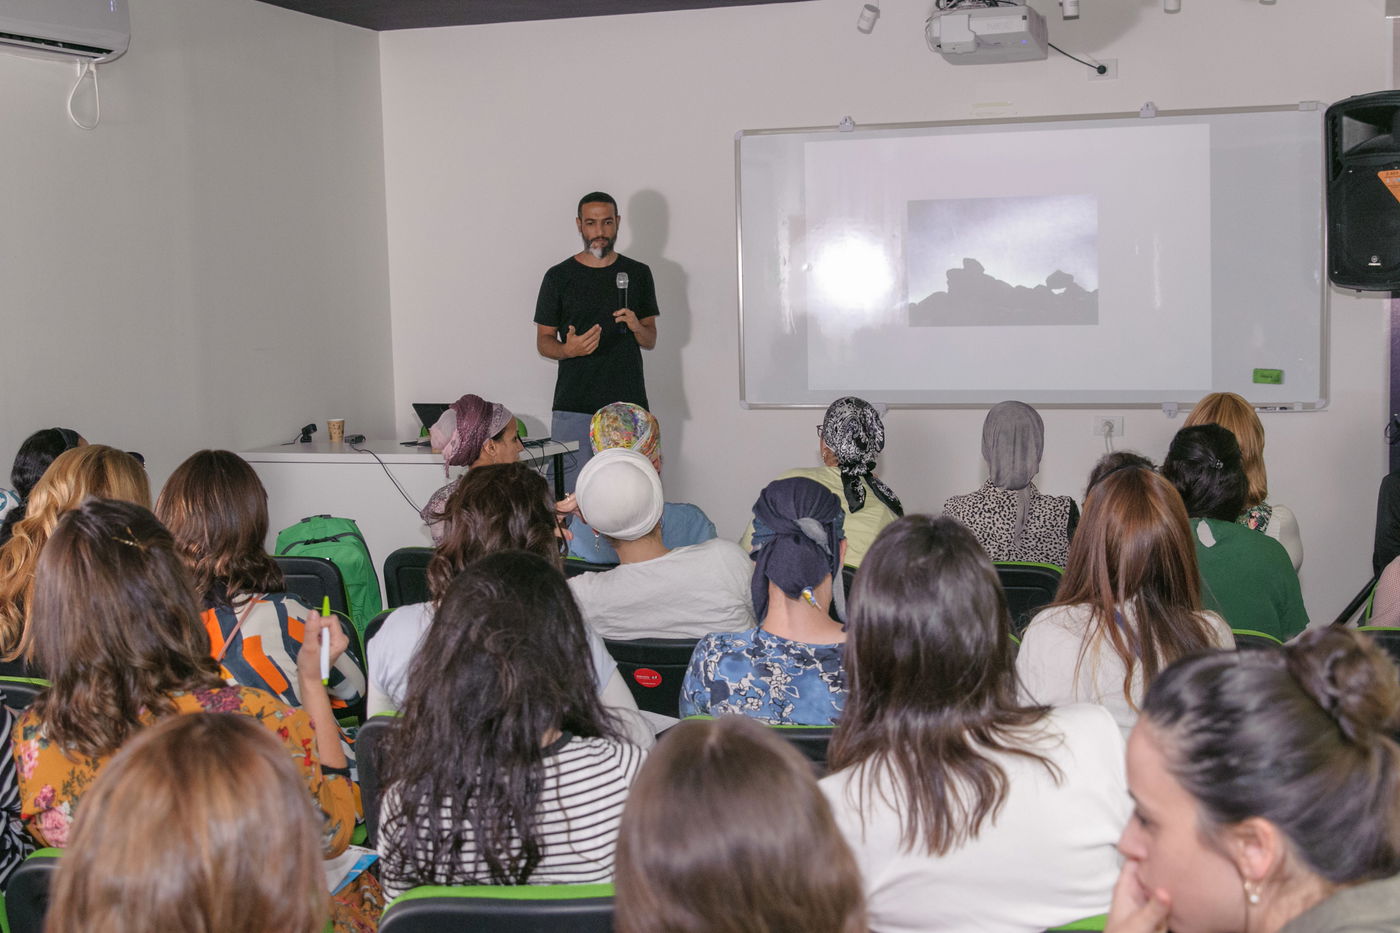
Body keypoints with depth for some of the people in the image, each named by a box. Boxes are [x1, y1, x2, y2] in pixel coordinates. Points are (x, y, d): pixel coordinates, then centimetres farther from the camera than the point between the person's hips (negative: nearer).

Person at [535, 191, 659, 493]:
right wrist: (568, 349, -15)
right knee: (571, 499, -4)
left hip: (628, 404, 2)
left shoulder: (638, 274, 10)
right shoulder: (559, 276, 4)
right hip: (574, 408, -1)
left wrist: (636, 327, -8)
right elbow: (544, 341, 7)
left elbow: (650, 340, 15)